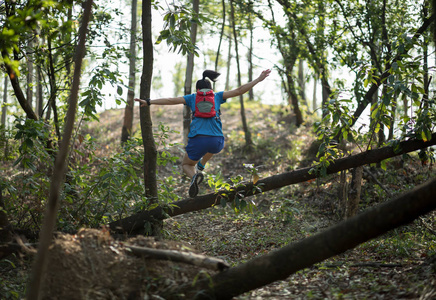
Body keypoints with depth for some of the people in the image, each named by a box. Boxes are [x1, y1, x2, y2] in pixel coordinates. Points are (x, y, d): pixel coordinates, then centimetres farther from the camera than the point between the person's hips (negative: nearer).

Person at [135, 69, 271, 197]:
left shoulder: (193, 97, 14)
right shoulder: (217, 96, 16)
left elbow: (170, 100, 11)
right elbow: (239, 90, 12)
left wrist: (148, 102, 16)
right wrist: (258, 79, 18)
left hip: (198, 141, -2)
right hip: (216, 143, 2)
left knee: (186, 164, 23)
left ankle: (194, 175, -12)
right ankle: (201, 166, 36)